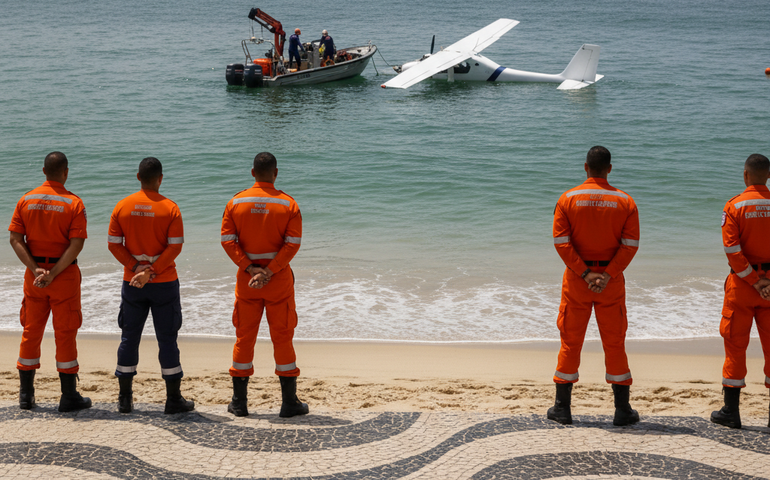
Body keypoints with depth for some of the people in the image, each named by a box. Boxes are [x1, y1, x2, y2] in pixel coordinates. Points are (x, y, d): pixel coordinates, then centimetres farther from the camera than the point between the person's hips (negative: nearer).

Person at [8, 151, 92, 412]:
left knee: (31, 332, 12)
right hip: (65, 274, -3)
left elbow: (15, 239, -4)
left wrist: (35, 269, -10)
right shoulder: (73, 202, -8)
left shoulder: (26, 200, 2)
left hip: (34, 273, 3)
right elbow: (76, 244, -17)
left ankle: (26, 394, 18)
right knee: (65, 334, 2)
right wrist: (53, 273, -16)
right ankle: (69, 396, 6)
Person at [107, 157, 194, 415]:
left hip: (132, 283, 2)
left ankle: (125, 398, 15)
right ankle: (174, 399, 7)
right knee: (167, 339, 4)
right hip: (164, 284, -2)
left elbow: (113, 244, -3)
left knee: (129, 338, 11)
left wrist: (136, 268, -7)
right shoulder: (169, 208, -8)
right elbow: (175, 247, -14)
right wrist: (152, 272, -14)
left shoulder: (122, 206, -1)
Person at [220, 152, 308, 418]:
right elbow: (293, 244, -13)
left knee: (244, 337, 10)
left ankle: (239, 402, 14)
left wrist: (250, 269, -10)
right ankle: (289, 402, 8)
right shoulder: (288, 204, -6)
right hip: (279, 278, -2)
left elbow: (228, 240, -6)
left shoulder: (236, 202, -1)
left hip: (246, 277, 2)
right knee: (282, 338, 5)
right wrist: (268, 273, -15)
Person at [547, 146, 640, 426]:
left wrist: (585, 273, -11)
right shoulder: (625, 201, -1)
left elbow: (561, 242, -10)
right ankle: (623, 410, 11)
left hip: (576, 277, 0)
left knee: (570, 341, 8)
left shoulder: (568, 199, -3)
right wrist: (607, 276, -12)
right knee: (614, 342, 8)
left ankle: (562, 408, 13)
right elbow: (631, 244, -8)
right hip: (612, 280, 0)